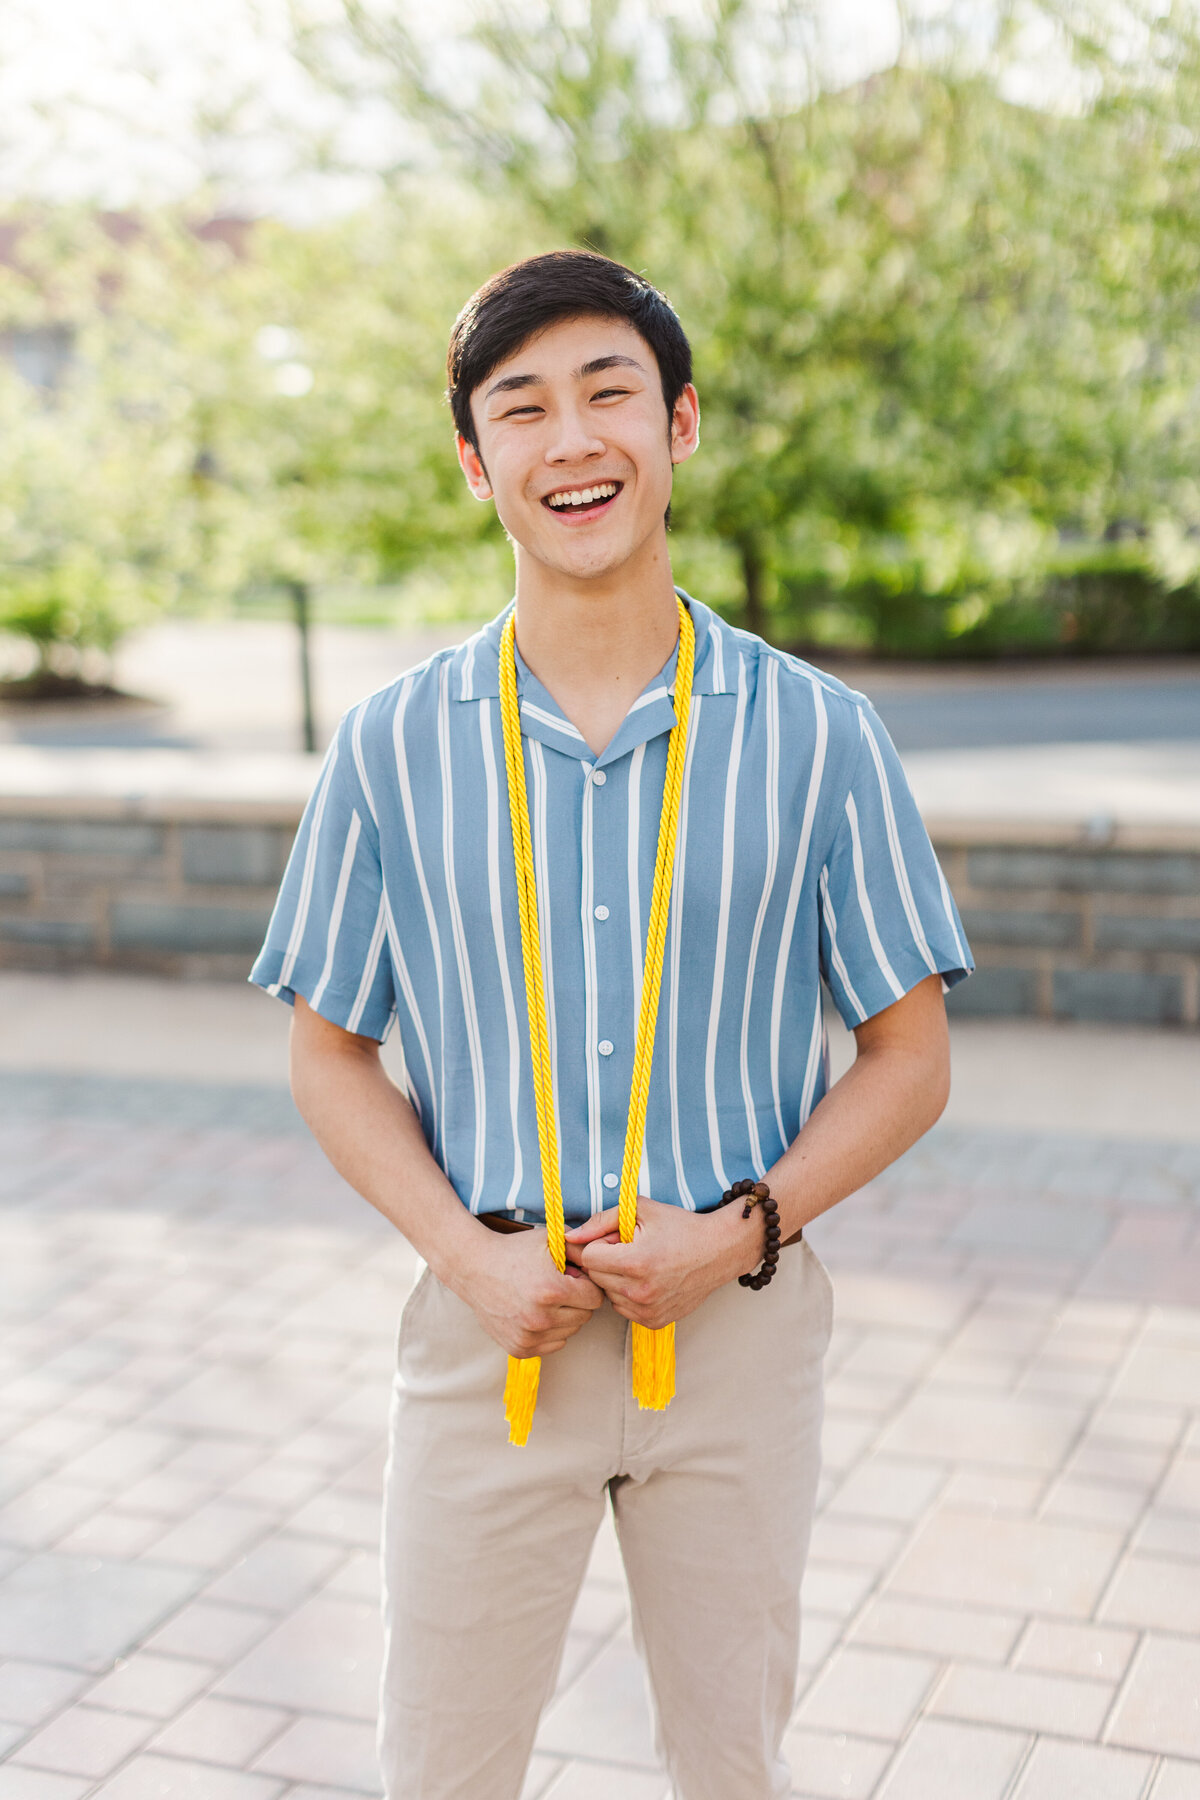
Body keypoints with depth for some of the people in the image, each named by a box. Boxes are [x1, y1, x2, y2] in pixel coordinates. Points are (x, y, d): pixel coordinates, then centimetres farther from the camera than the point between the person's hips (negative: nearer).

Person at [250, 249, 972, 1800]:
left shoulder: (818, 737, -4)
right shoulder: (392, 746, -2)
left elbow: (909, 1058, 1)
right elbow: (329, 1053, 4)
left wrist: (741, 1229, -13)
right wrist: (469, 1254, -11)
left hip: (736, 1325, 0)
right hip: (488, 1327, 0)